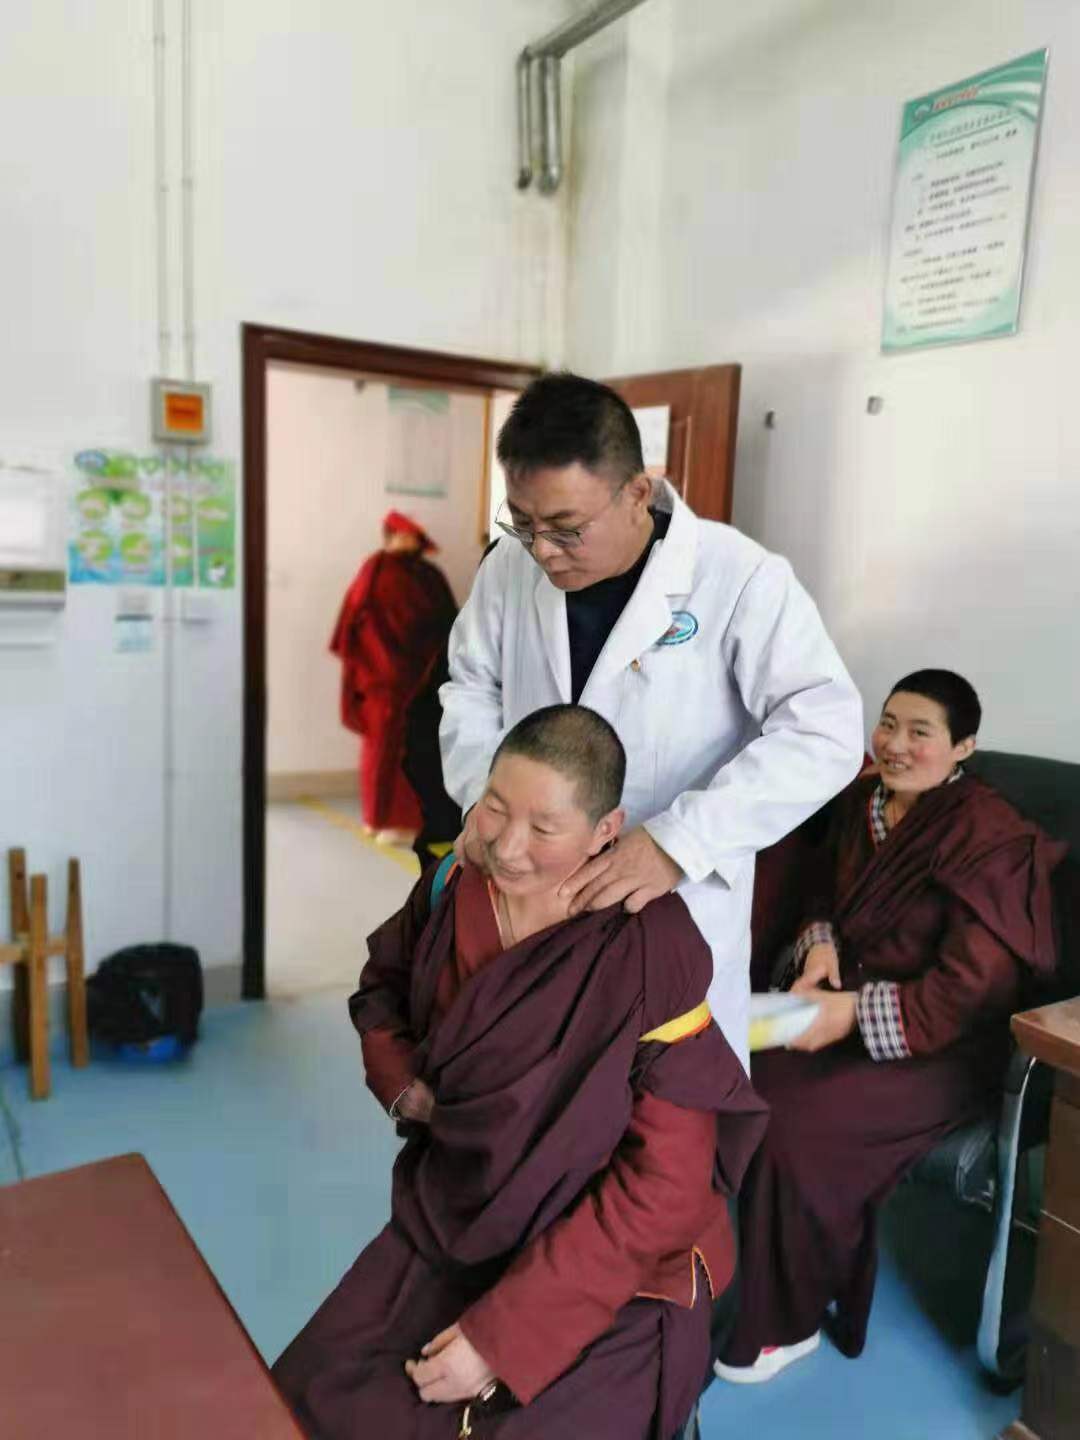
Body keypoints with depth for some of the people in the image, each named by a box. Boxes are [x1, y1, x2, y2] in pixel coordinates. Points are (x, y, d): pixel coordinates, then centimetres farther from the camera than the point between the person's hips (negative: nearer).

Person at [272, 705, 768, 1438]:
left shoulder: (653, 952, -24)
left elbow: (663, 1186, -20)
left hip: (610, 1279, -4)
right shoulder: (454, 891, -9)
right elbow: (383, 986, 14)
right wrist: (403, 1083, -4)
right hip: (448, 1231, 4)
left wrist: (502, 1331, -20)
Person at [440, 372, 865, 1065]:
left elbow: (826, 732, -21)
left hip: (679, 901, -3)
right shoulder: (512, 565, -1)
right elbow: (471, 688, 10)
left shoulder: (740, 578, -16)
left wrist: (677, 840, -30)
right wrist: (485, 792, -9)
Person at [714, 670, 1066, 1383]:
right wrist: (820, 946, -3)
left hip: (942, 1047, -6)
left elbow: (970, 992, -18)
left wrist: (856, 1010, -24)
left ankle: (788, 1322, 1)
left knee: (800, 1123, -25)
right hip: (849, 1001, 6)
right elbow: (826, 895, 18)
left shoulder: (987, 837, -16)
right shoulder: (860, 803, 3)